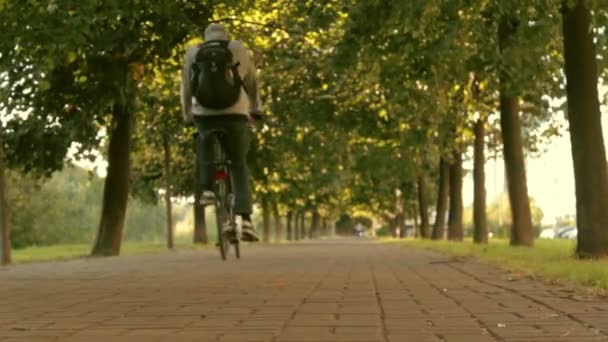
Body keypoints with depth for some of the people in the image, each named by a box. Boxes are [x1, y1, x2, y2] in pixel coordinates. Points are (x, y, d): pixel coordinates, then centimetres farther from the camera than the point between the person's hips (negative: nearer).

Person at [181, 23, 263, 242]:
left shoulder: (192, 53, 14)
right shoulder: (238, 49, 12)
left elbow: (186, 87, 15)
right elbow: (252, 83, 17)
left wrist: (188, 115, 24)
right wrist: (256, 109, 29)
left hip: (204, 115, 1)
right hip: (235, 114, -1)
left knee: (204, 143, 34)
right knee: (239, 166, 10)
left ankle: (207, 189, 16)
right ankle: (245, 219, -3)